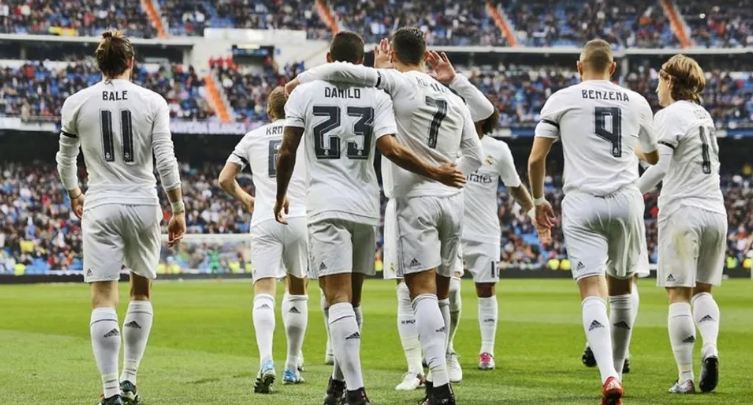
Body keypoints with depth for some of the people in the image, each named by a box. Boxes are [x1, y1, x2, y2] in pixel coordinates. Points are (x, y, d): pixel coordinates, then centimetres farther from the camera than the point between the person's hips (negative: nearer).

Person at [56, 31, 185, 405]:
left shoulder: (77, 104, 2)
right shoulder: (152, 102, -1)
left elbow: (65, 159, 14)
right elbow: (165, 160, -5)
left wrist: (74, 194, 33)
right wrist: (178, 209, 2)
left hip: (100, 207, -1)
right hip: (143, 206, 1)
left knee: (103, 300, -2)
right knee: (142, 292, 18)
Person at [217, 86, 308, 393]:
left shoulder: (253, 138, 12)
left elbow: (224, 180, 10)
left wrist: (245, 199, 28)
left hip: (265, 221, 0)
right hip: (300, 218, 1)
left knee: (264, 293, -8)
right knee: (297, 291, 19)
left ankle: (266, 362, -31)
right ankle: (292, 366, 23)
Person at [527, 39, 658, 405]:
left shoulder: (561, 99, 3)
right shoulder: (636, 103, 11)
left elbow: (536, 159, 1)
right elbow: (653, 158, 27)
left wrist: (539, 200, 17)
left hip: (582, 201, -2)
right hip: (626, 200, 2)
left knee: (593, 291, -9)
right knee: (622, 286, 20)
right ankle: (616, 369, 28)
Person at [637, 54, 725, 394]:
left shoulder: (669, 115, -6)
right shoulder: (704, 116, 16)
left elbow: (659, 166, -17)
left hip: (682, 211, -7)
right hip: (715, 211, 7)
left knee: (679, 295, -3)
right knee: (702, 290, 15)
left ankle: (685, 376, -6)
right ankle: (710, 347, -11)